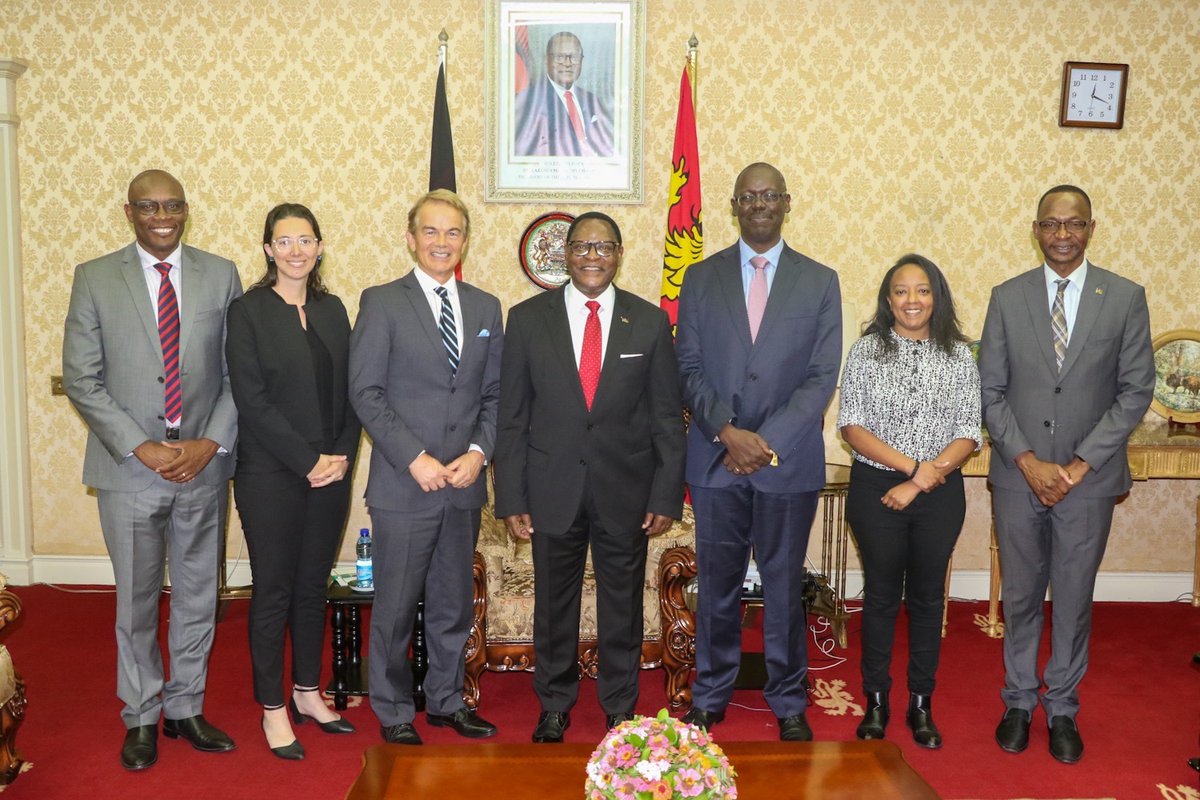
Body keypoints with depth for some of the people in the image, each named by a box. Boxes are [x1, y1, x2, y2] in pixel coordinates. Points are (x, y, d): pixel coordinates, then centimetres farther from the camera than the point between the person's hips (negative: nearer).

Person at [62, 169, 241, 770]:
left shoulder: (221, 275, 3)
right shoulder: (94, 279, 0)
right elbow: (81, 378, -4)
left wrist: (211, 442, -10)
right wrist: (143, 448, -13)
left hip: (204, 466, 2)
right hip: (130, 468, -1)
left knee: (198, 595, 12)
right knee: (136, 600, 9)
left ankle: (185, 708, 28)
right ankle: (141, 717, 26)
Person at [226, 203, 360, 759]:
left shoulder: (332, 310, 9)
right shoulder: (248, 311, -6)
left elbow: (348, 391, 8)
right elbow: (252, 401, -12)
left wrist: (343, 454, -6)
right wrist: (308, 461, -14)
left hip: (331, 474, 5)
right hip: (270, 477, -4)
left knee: (313, 587, 13)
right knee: (273, 592, 4)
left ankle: (307, 693, 28)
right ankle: (273, 708, 18)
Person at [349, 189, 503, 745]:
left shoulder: (486, 308, 10)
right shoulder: (381, 303, -3)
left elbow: (493, 395, 10)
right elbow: (365, 393, -8)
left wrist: (479, 452, -6)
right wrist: (415, 458, -15)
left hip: (465, 484, 4)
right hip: (404, 484, -4)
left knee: (453, 602, 15)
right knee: (396, 606, 6)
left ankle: (446, 700, 32)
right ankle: (394, 712, 24)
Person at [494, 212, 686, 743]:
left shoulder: (650, 321, 0)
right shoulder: (527, 319, 0)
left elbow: (667, 416, 2)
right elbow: (511, 416, 0)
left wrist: (667, 494, -3)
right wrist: (511, 498, -4)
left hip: (626, 490, 0)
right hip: (553, 490, 0)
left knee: (623, 605, 11)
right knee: (554, 603, 12)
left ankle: (620, 708, 30)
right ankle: (554, 705, 32)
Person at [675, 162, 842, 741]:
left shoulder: (819, 282, 5)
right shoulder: (701, 278, 7)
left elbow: (822, 376, -2)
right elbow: (688, 369, 2)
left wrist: (767, 441, -12)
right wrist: (728, 432, -12)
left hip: (790, 460, 0)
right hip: (715, 460, 1)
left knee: (784, 585, 9)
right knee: (717, 584, 9)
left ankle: (788, 701, 24)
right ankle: (709, 697, 24)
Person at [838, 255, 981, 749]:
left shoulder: (959, 356, 1)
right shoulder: (867, 351, -2)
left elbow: (969, 434, -3)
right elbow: (851, 425, -8)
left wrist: (920, 482, -13)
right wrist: (912, 466, -17)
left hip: (940, 493, 1)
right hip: (876, 489, -1)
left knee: (928, 596, 11)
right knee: (881, 594, 9)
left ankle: (921, 705, 24)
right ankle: (876, 703, 21)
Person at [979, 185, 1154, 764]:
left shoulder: (1125, 298, -2)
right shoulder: (1007, 297, 1)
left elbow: (1136, 390, -4)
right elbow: (990, 390, 0)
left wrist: (1081, 464, -11)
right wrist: (1027, 461, -10)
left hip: (1088, 477, -1)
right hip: (1018, 474, 1)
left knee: (1074, 598, 10)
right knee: (1021, 594, 12)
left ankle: (1062, 708, 27)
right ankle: (1019, 701, 28)